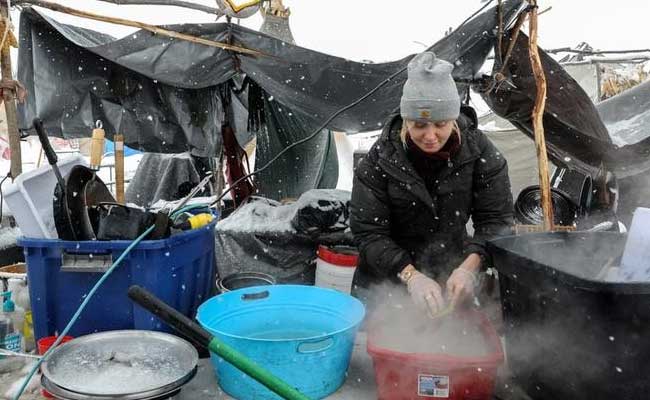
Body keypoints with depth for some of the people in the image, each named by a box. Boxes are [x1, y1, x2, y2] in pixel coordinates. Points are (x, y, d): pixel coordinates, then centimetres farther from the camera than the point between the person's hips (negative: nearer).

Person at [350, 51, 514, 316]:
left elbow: (495, 220, -12)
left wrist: (469, 267, -30)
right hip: (386, 281, -1)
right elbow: (368, 233, -18)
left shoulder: (478, 151, -13)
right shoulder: (380, 159, -17)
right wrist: (410, 275, -32)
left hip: (451, 277, 2)